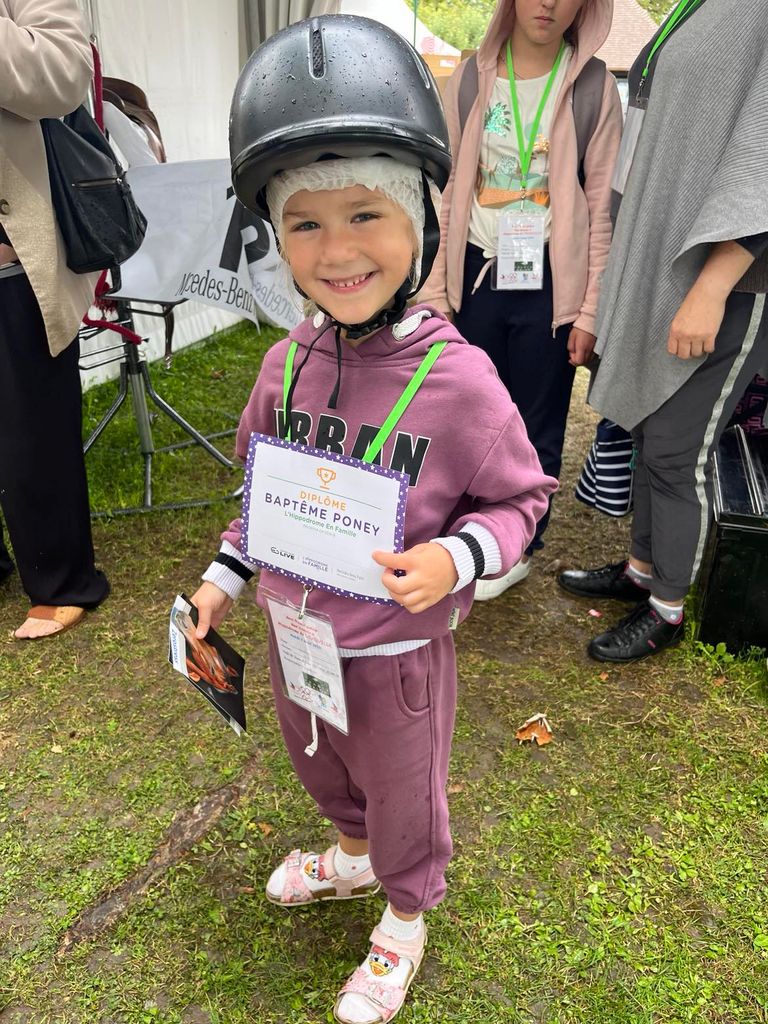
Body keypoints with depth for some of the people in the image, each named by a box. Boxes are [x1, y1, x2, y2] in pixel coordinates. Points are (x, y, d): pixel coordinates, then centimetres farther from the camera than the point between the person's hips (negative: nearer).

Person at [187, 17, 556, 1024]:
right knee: (319, 763, 31)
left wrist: (459, 558, -29)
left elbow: (519, 497, -12)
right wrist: (225, 572, 7)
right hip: (295, 632, 6)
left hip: (397, 653, -5)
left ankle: (406, 915, 52)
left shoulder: (457, 379, -25)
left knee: (403, 797, 20)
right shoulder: (288, 363, -9)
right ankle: (352, 855, 63)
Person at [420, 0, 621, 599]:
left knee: (536, 426, 8)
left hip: (548, 283, -2)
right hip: (477, 273, 2)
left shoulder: (593, 87, -2)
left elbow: (603, 207, -2)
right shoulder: (472, 79, 3)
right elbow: (448, 190, 6)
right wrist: (435, 291, 2)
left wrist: (591, 312, -6)